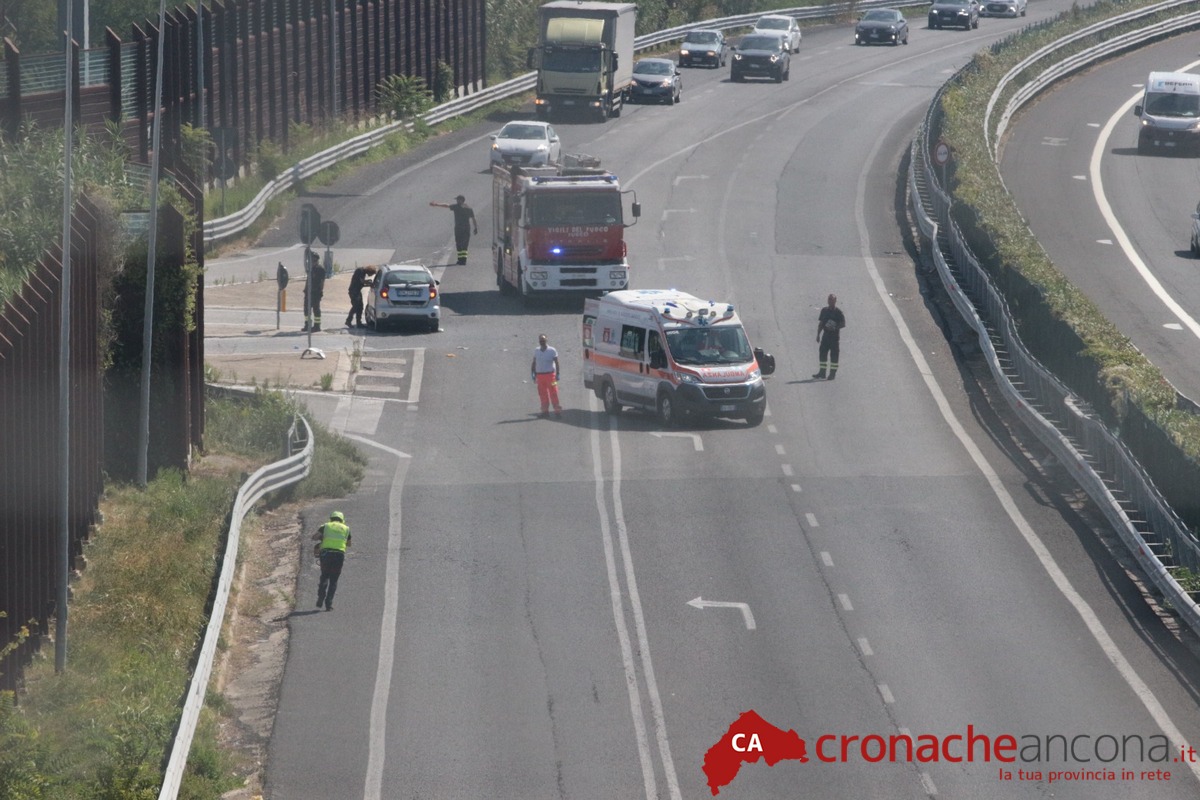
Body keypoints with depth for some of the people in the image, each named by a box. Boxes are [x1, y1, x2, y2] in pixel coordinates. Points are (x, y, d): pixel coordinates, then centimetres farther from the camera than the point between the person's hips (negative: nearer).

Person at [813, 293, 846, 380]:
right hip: (826, 334, 5)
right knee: (822, 353, 3)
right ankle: (822, 372, 9)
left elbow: (843, 324, -5)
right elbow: (821, 323, 17)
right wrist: (818, 334, 12)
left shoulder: (838, 312, -4)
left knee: (834, 354, -3)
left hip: (834, 335, -5)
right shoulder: (824, 310, 12)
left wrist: (835, 327, -19)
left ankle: (833, 373, 2)